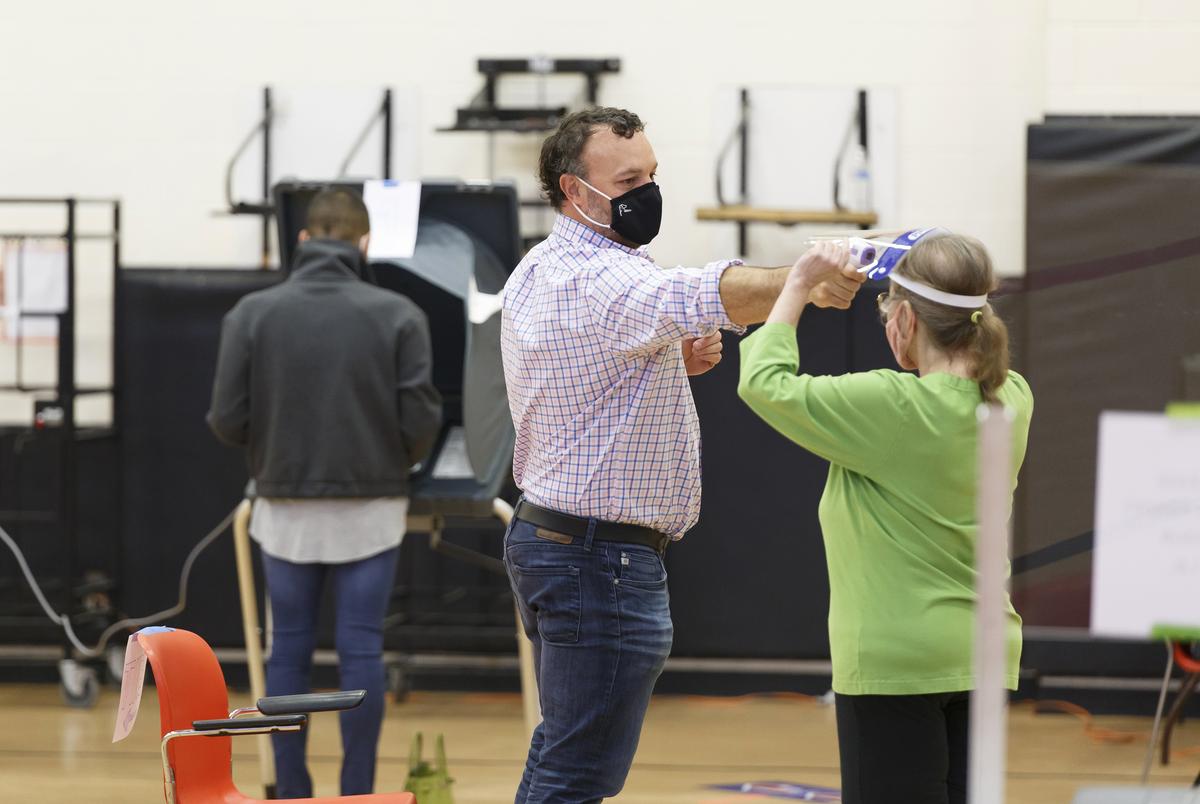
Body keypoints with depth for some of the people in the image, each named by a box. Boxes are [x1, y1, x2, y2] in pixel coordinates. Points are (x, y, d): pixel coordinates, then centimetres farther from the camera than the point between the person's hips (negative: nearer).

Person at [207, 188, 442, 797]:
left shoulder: (253, 313, -3)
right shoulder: (397, 314, -6)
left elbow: (227, 419, -4)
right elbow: (422, 418, -7)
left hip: (285, 507, 1)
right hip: (369, 507, -1)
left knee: (289, 652, 9)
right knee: (361, 654, 3)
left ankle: (292, 794, 10)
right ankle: (357, 795, 4)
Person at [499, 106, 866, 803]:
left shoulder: (536, 273, 14)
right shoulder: (600, 277, -20)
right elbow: (696, 295, -40)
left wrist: (673, 363, 4)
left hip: (543, 531, 11)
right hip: (605, 557, -11)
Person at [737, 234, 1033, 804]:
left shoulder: (890, 408, -18)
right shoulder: (1011, 401, 1)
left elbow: (764, 382, -9)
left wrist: (799, 285, 2)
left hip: (897, 662, -7)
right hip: (983, 655, 7)